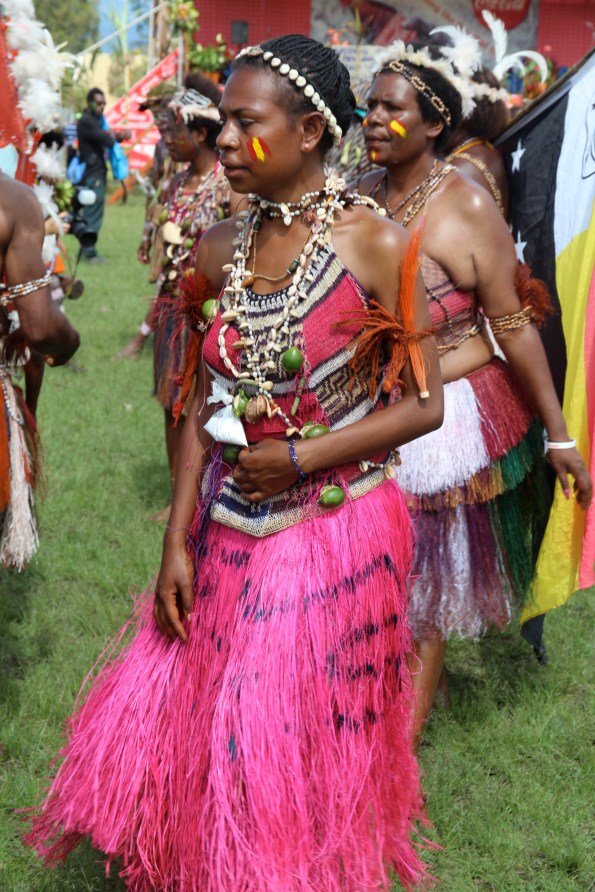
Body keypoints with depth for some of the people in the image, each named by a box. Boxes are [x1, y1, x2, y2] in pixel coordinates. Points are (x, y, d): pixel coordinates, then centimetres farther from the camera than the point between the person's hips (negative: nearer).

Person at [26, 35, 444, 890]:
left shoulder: (374, 243, -12)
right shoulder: (224, 247, 3)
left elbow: (424, 405, -10)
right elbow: (206, 404, 7)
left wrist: (299, 459, -15)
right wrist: (178, 540, 2)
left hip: (332, 536, -5)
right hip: (226, 533, 5)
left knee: (304, 758, 8)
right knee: (168, 721, 12)